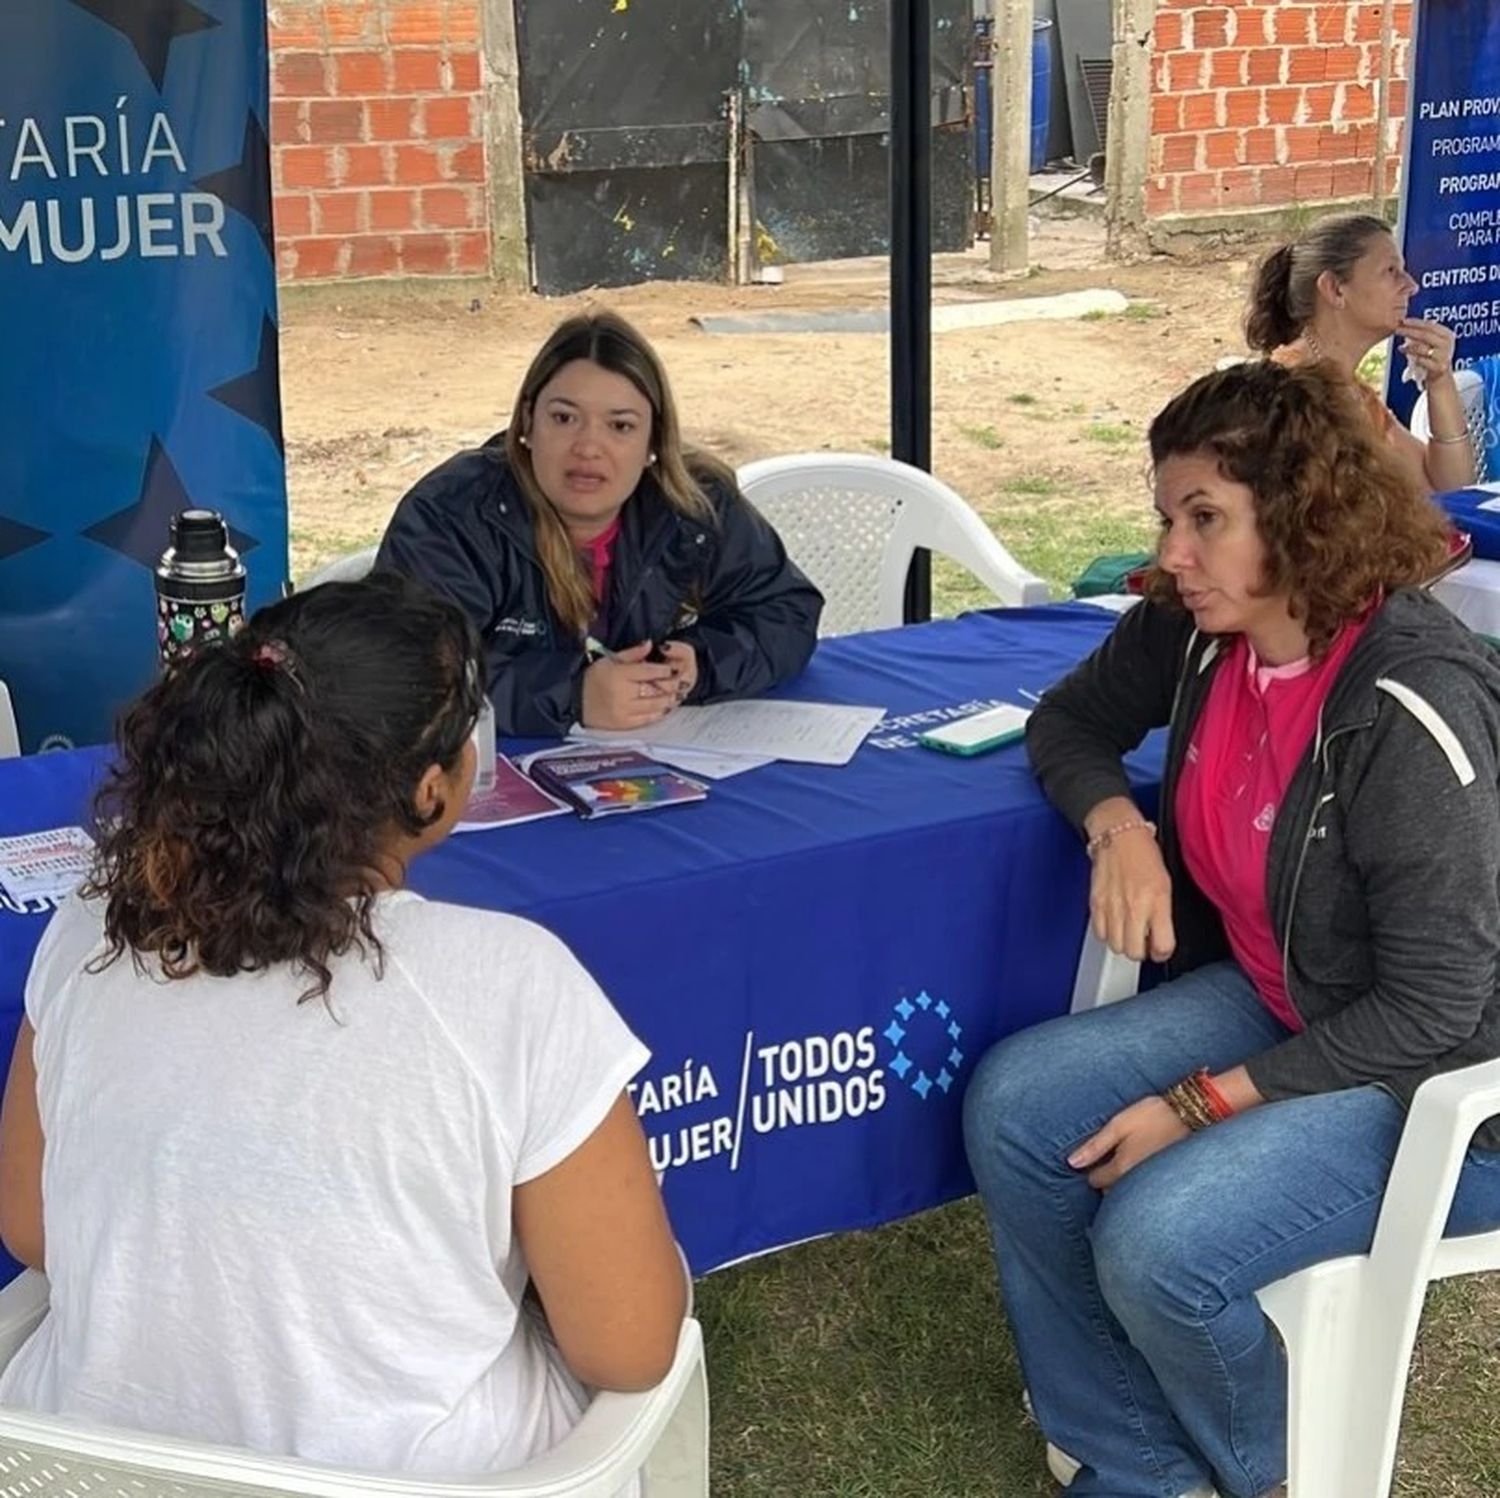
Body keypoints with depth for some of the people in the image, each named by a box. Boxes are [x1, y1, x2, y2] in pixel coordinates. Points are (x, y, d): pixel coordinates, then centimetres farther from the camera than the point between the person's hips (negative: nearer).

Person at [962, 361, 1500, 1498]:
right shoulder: (1200, 632, -6)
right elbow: (1071, 720, 12)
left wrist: (1199, 1106, -22)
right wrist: (1117, 827, -11)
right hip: (1277, 1002, 8)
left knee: (1156, 1238, -25)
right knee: (1015, 1109, -8)